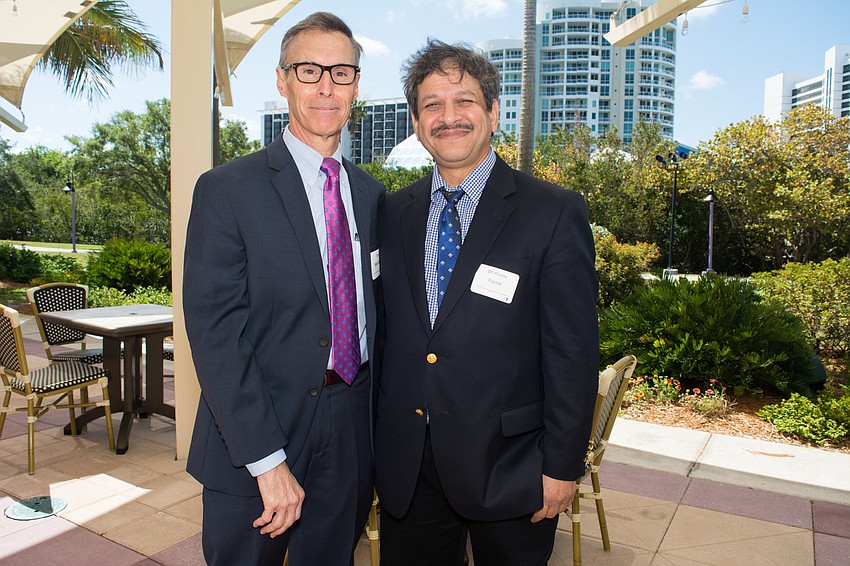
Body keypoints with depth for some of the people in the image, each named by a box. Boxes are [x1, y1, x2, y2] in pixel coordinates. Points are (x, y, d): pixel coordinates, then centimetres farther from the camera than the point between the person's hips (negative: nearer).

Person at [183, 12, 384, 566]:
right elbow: (215, 332, -15)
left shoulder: (372, 194, 7)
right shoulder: (227, 189, -9)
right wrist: (267, 460, -19)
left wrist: (380, 433, 9)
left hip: (351, 444, 5)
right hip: (251, 452, -4)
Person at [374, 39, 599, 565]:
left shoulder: (556, 213, -10)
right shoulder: (394, 214, 3)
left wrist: (562, 465, -9)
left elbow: (573, 352, -10)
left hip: (507, 466, -3)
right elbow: (385, 331, 7)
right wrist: (379, 435, 7)